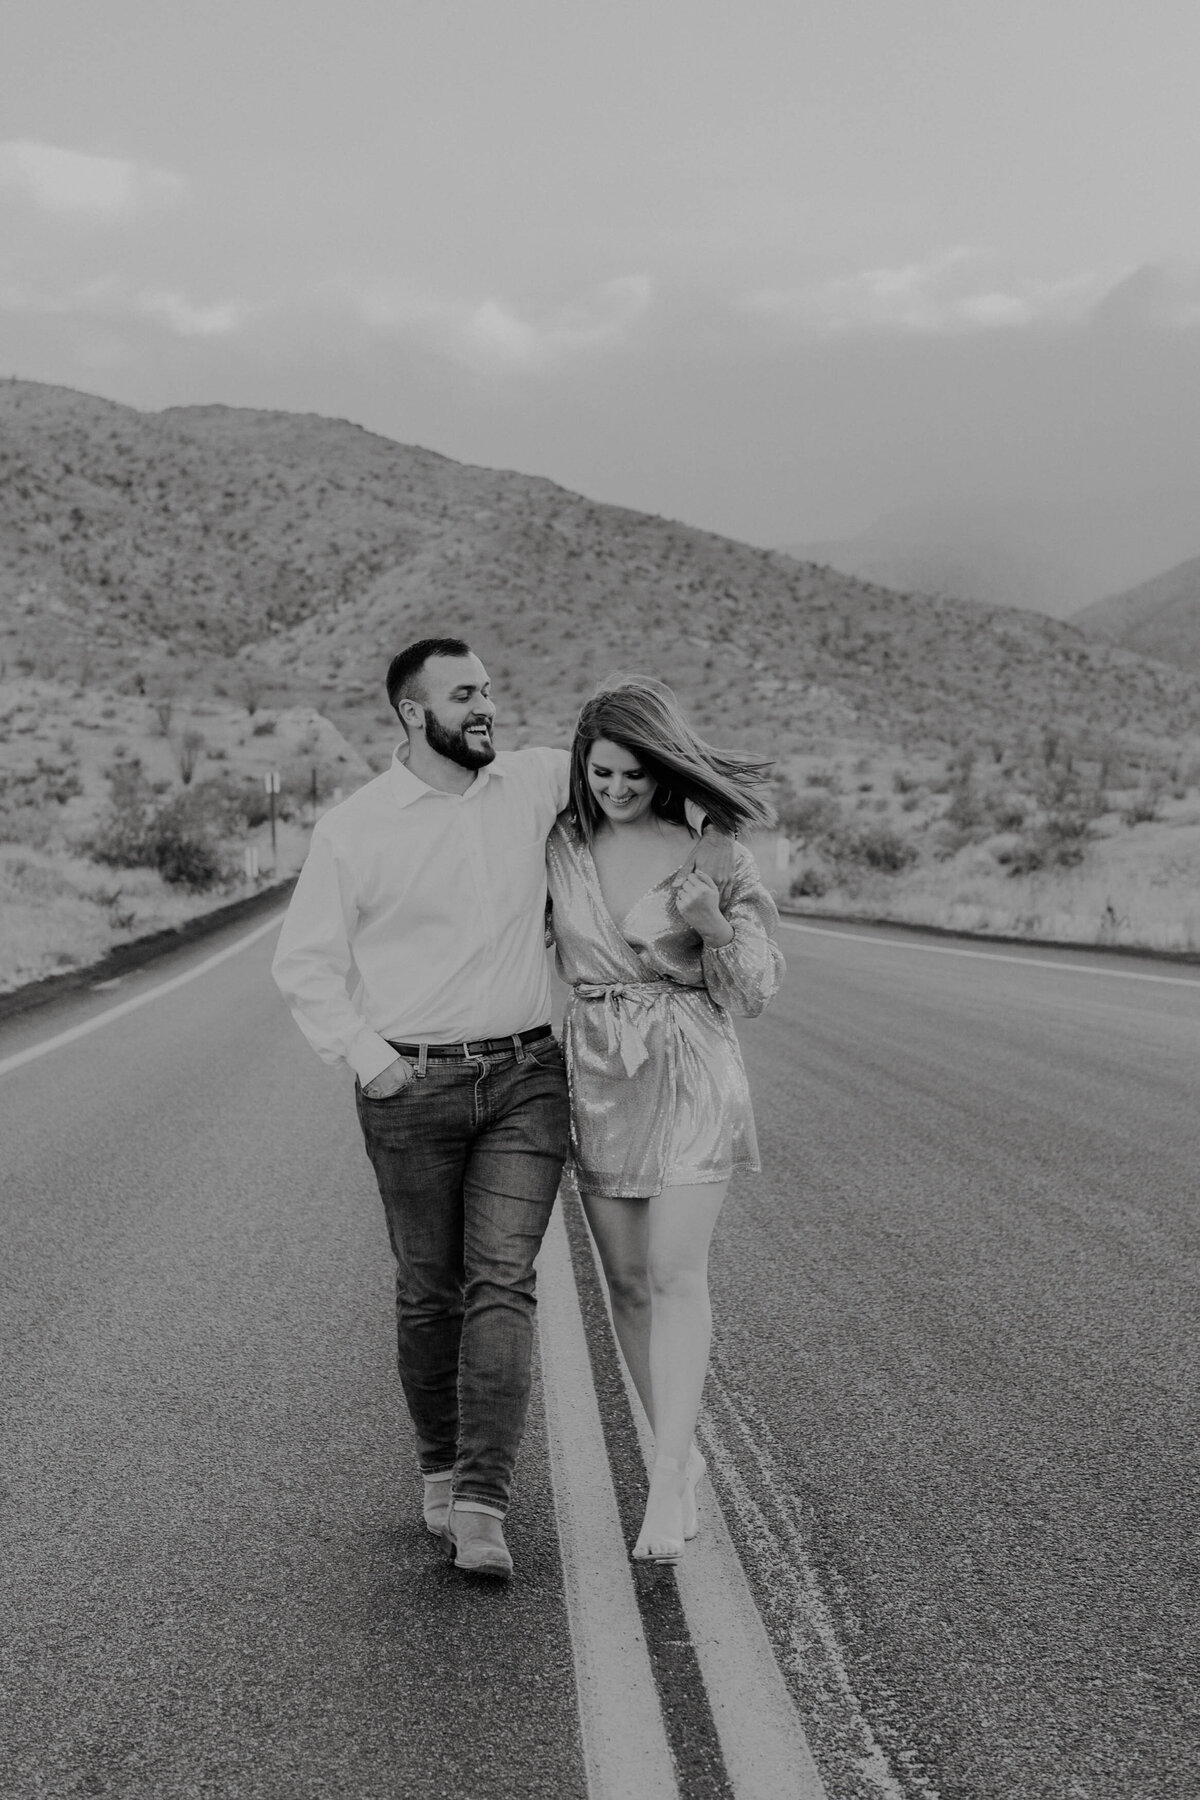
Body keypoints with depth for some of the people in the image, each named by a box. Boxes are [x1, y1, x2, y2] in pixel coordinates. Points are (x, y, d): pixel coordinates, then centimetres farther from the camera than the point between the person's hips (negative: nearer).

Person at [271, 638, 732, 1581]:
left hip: (526, 1078, 1)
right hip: (412, 1088, -1)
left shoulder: (534, 781, 4)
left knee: (504, 1282, -10)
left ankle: (482, 1506, -12)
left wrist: (709, 822, 0)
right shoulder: (353, 829, -3)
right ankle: (440, 1470, 29)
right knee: (429, 1291, 8)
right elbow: (305, 962, 2)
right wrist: (364, 1055, -10)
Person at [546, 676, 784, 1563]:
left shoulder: (712, 854, -7)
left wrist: (718, 924, -22)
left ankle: (666, 1489, -12)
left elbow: (754, 990, -4)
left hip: (691, 1073, -4)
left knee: (676, 1274, -12)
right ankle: (681, 1453, 22)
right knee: (627, 1281, 7)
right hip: (596, 1075, 4)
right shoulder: (564, 846, 3)